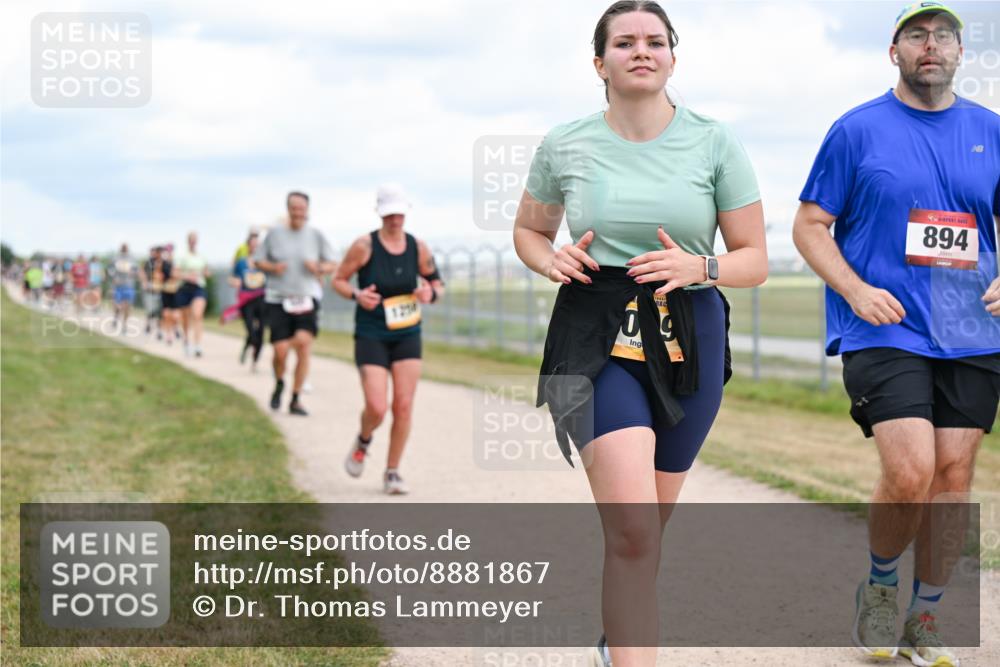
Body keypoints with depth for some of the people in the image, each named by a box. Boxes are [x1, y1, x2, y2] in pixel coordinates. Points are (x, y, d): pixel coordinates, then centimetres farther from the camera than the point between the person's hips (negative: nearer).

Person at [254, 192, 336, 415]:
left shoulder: (315, 235, 4)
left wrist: (319, 268, -11)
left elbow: (332, 265, 10)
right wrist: (273, 267, -11)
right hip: (278, 300, 0)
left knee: (304, 342, -19)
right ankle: (279, 385, 27)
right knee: (280, 351, -8)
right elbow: (258, 261, 10)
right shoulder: (275, 234, 3)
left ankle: (296, 399, -6)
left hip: (305, 301, 0)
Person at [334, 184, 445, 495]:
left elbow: (437, 283, 12)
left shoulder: (418, 247, 0)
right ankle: (363, 442, 24)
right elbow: (338, 280, -1)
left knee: (404, 406, -5)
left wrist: (431, 293, -11)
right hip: (371, 337, -3)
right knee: (376, 409, -13)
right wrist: (356, 295, -20)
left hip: (407, 336, 3)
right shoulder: (364, 245, -10)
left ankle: (392, 473, 11)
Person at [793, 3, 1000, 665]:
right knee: (910, 476, -15)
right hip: (885, 332, -4)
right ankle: (879, 583, 14)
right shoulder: (857, 131, 1)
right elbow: (810, 225, 3)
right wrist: (856, 290, -12)